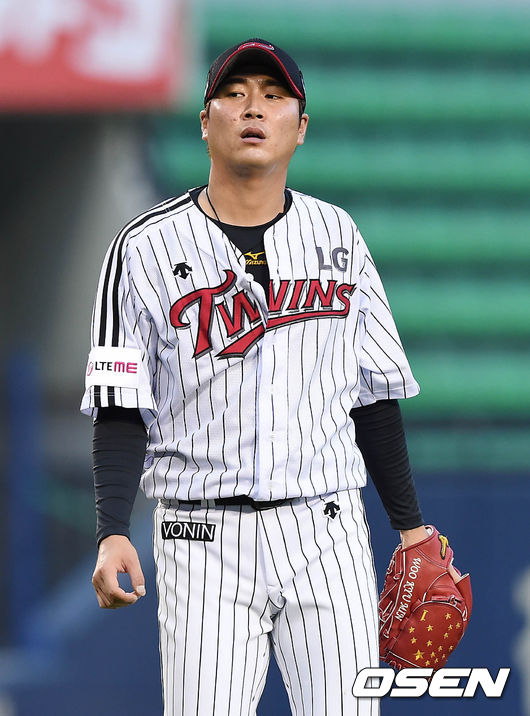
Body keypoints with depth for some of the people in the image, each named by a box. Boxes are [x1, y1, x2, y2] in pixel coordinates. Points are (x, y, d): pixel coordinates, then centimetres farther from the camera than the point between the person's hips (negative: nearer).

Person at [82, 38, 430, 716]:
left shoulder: (337, 236, 10)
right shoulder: (148, 247, 1)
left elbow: (374, 393, 15)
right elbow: (121, 410, -3)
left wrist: (410, 524, 10)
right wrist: (112, 534, -15)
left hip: (327, 534, 2)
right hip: (203, 536, -2)